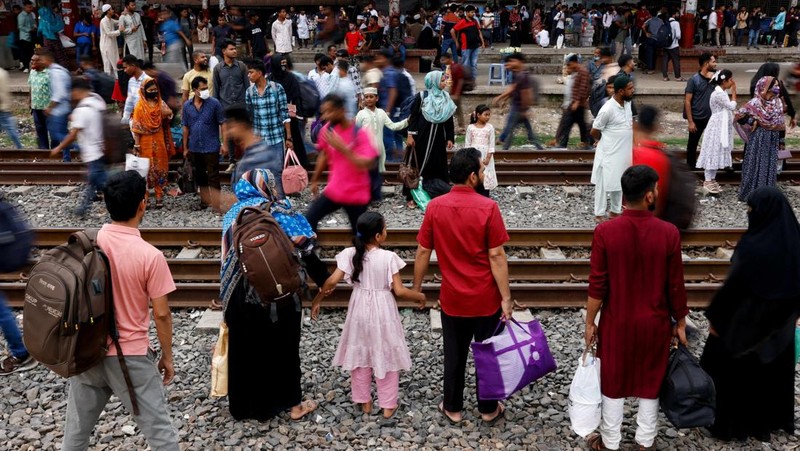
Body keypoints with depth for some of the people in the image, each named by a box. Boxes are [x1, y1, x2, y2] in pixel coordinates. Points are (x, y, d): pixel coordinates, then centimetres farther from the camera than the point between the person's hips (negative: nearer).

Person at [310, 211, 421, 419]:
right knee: (385, 356, 13)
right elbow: (399, 291, -18)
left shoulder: (350, 254, -12)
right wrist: (420, 296, -1)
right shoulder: (388, 257, -19)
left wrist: (317, 300, -2)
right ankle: (388, 405, 21)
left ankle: (364, 401, 30)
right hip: (383, 312, -2)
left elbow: (333, 281, -16)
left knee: (360, 354, 19)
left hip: (360, 310, 2)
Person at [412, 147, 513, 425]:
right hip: (486, 299, -2)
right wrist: (506, 298, -9)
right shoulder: (488, 207, -17)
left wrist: (416, 288, 10)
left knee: (454, 356, 18)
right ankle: (488, 410, 31)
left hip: (452, 298, 2)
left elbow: (423, 252, -3)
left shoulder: (435, 206, -8)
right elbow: (496, 256, -16)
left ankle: (453, 408, 31)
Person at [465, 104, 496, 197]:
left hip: (485, 156, 0)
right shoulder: (471, 127, -1)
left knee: (485, 178, 0)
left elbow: (491, 144, -2)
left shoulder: (490, 127, -2)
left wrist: (488, 158, -9)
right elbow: (467, 143, 3)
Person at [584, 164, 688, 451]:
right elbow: (675, 286, -7)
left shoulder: (605, 232, -17)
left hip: (616, 322, 0)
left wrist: (590, 322, 0)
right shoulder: (669, 233, -15)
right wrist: (680, 322, 8)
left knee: (614, 382, 15)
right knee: (651, 382, 19)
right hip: (655, 323, 1)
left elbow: (597, 285, -12)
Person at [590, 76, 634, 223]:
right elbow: (594, 132, -13)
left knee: (619, 183, 18)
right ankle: (599, 214, 17)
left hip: (623, 152, 8)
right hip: (609, 154, -7)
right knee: (604, 184, 5)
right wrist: (607, 142, 4)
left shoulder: (627, 103, 0)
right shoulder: (607, 109, -24)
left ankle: (615, 211, 33)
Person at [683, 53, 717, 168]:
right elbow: (687, 101, -10)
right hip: (697, 119, -4)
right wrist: (690, 121, -13)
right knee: (692, 145, 8)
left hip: (712, 118, 4)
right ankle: (690, 167, 22)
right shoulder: (694, 80, -9)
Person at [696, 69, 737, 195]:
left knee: (717, 154, 13)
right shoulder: (718, 94, -20)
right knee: (713, 154, -6)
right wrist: (734, 93, -8)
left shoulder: (722, 92, 11)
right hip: (717, 128, -10)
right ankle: (708, 182, -1)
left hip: (722, 127, 10)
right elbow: (732, 107, -17)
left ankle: (711, 180, 19)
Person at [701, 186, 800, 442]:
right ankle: (773, 419, 41)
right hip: (779, 324, 6)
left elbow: (733, 286, -22)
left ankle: (731, 423, 25)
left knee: (732, 372, 13)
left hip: (745, 321, -6)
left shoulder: (754, 246, -28)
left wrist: (715, 316, -9)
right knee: (772, 370, 23)